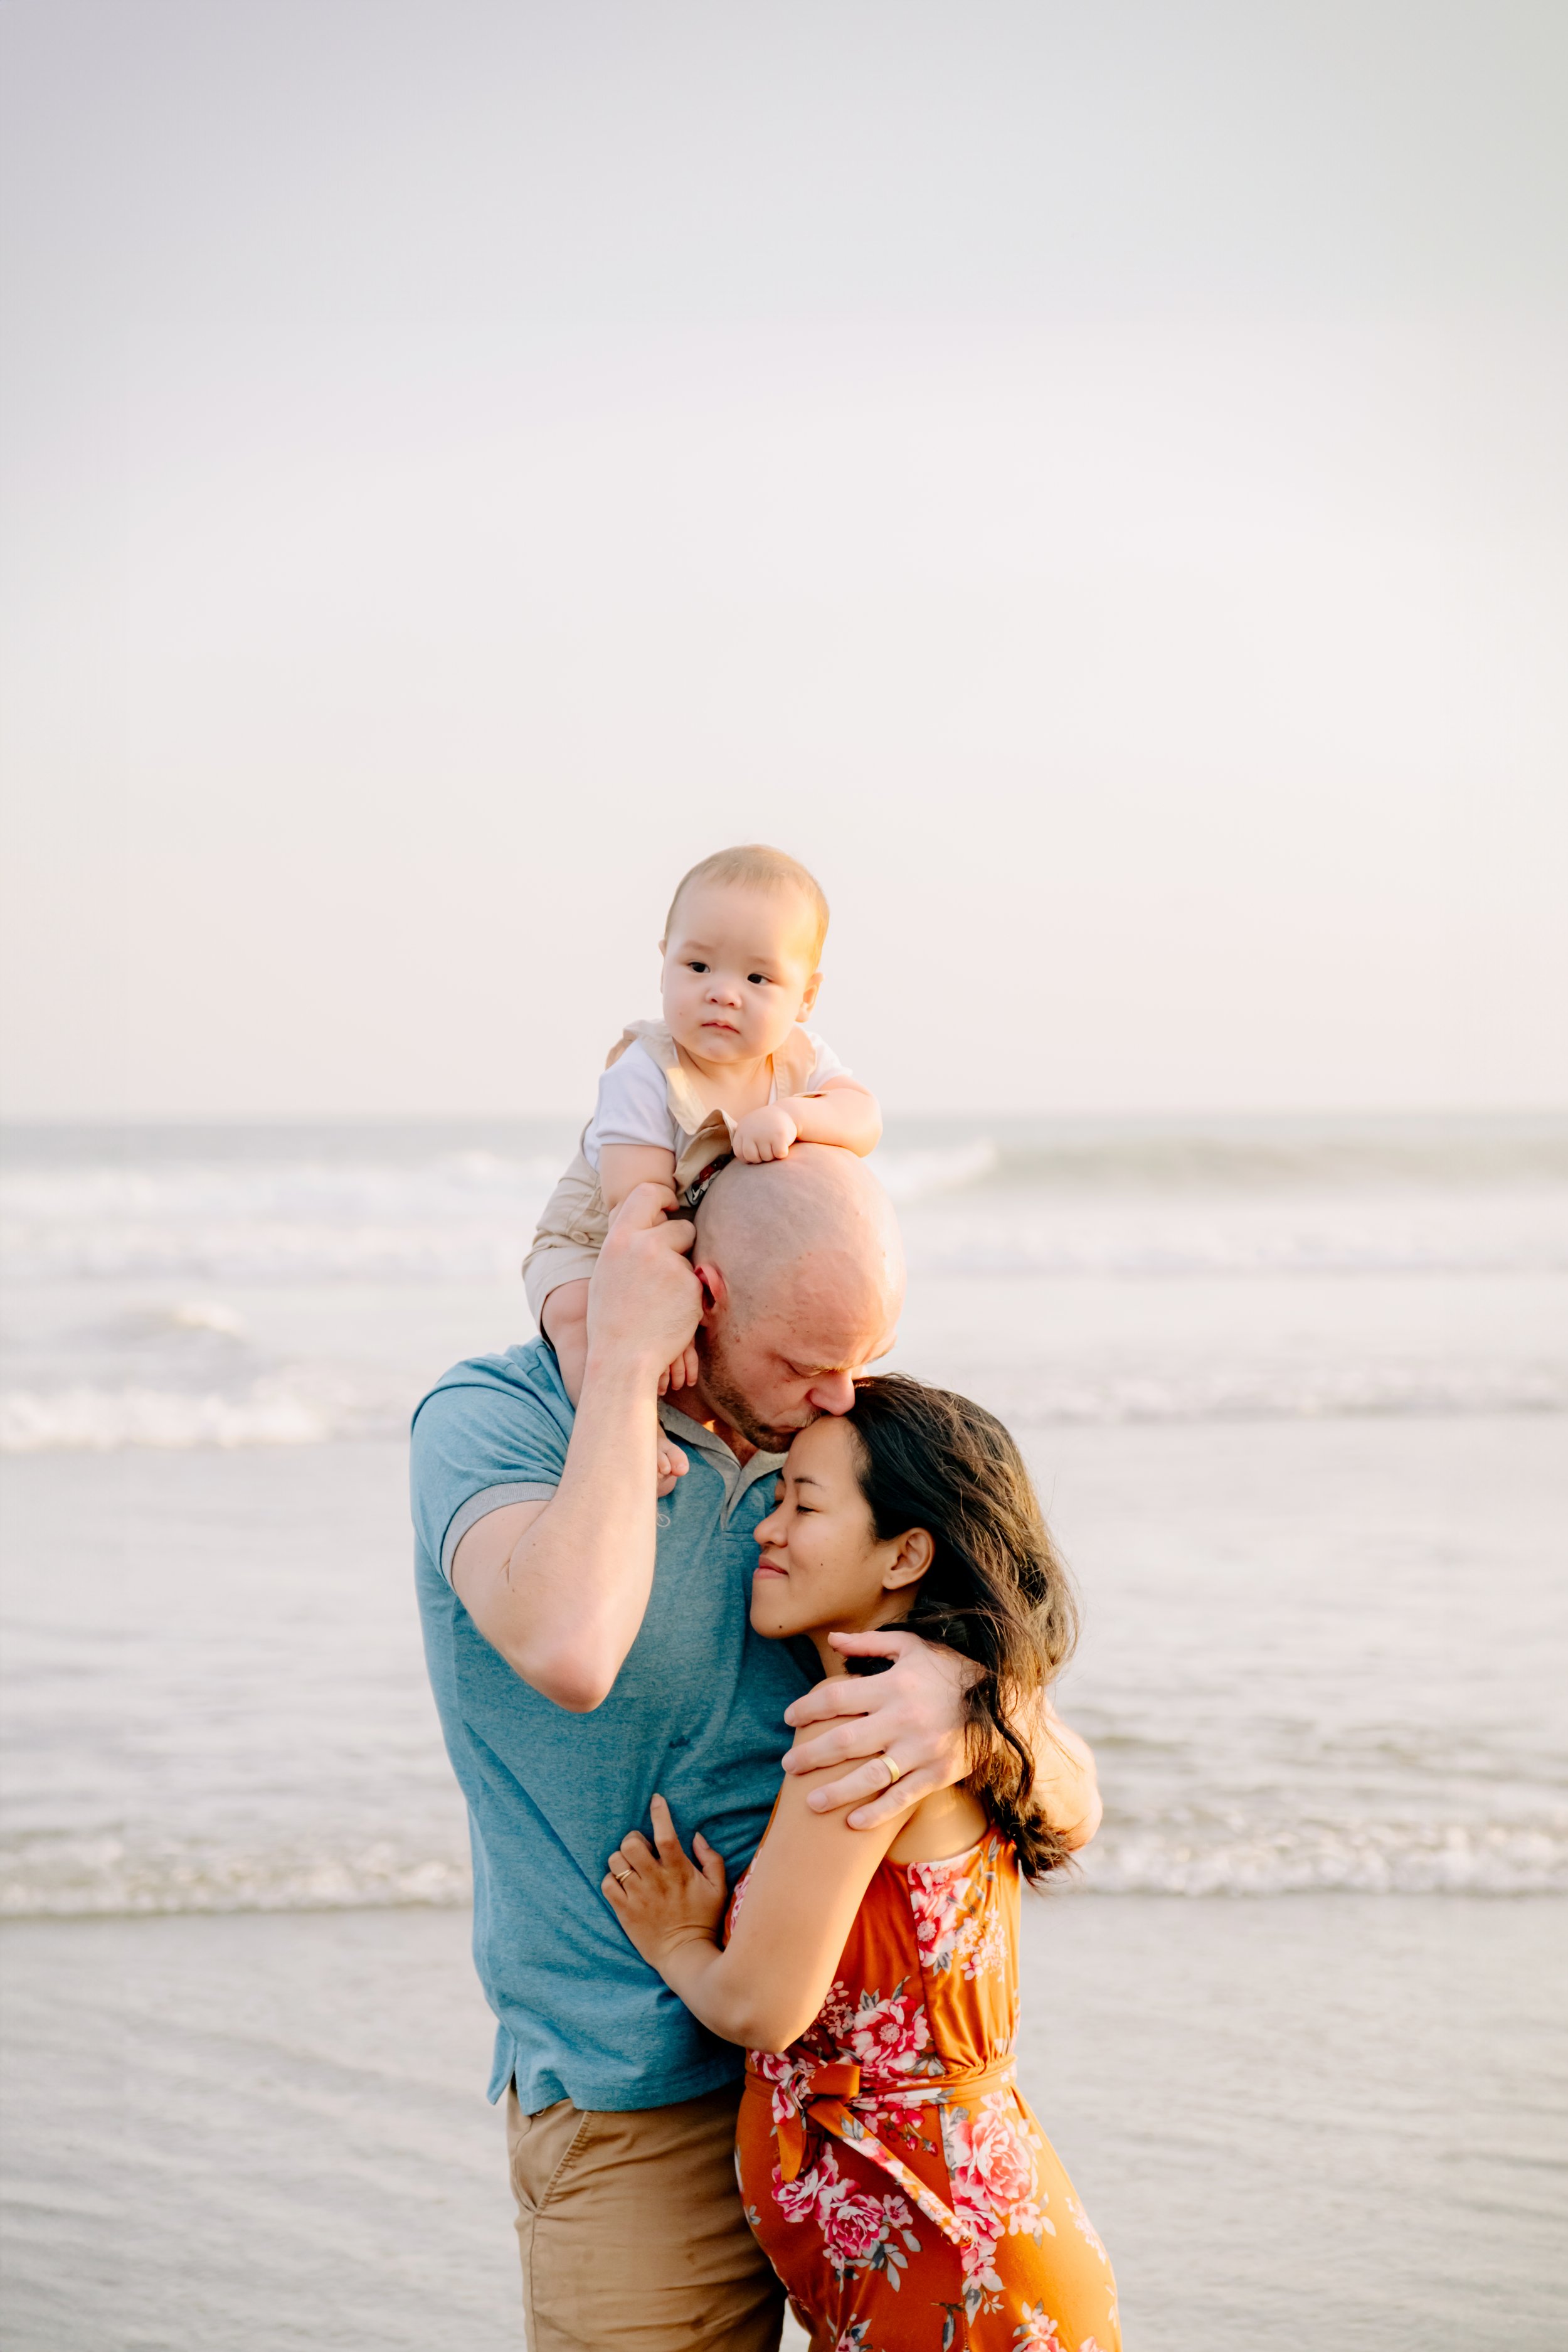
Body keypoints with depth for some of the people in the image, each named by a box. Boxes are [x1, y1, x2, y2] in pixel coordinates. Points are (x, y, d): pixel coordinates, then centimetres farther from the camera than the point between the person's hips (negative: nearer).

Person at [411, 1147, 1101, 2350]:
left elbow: (1072, 1805, 1)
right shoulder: (489, 1418, -10)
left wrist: (976, 1717, -23)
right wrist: (627, 1358, -25)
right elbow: (570, 1651, -35)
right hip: (642, 2105, -5)